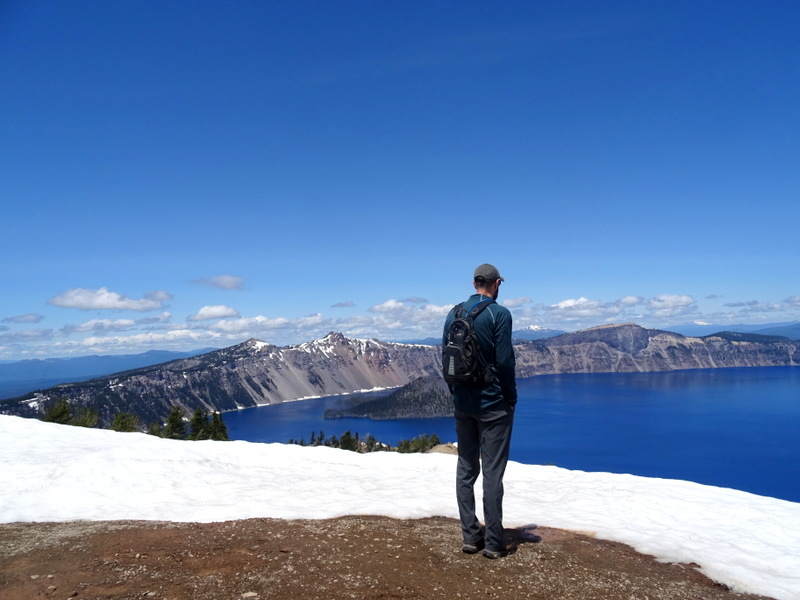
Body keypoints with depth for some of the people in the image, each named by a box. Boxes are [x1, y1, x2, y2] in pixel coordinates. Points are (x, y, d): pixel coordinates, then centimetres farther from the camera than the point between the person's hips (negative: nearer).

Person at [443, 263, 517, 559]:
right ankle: (493, 542, 8)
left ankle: (470, 536, 18)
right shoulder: (499, 314, -11)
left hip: (462, 404, 5)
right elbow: (504, 361, -14)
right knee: (492, 473, 1)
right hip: (493, 404, -5)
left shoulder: (453, 314, 6)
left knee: (466, 469, 12)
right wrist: (511, 398, -2)